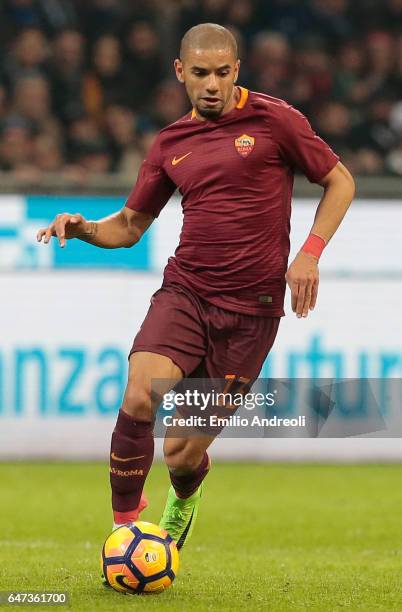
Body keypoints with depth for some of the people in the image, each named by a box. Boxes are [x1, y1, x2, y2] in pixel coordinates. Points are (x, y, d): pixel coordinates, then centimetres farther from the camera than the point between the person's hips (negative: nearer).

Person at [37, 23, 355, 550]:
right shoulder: (171, 144, 11)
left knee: (182, 455, -1)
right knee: (139, 402, -25)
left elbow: (339, 181, 7)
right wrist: (83, 228, -3)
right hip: (184, 293, 3)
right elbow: (129, 225, 19)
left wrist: (309, 253, -6)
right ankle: (124, 525, -8)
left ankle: (185, 497, 37)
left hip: (252, 308, -3)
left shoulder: (272, 119, -1)